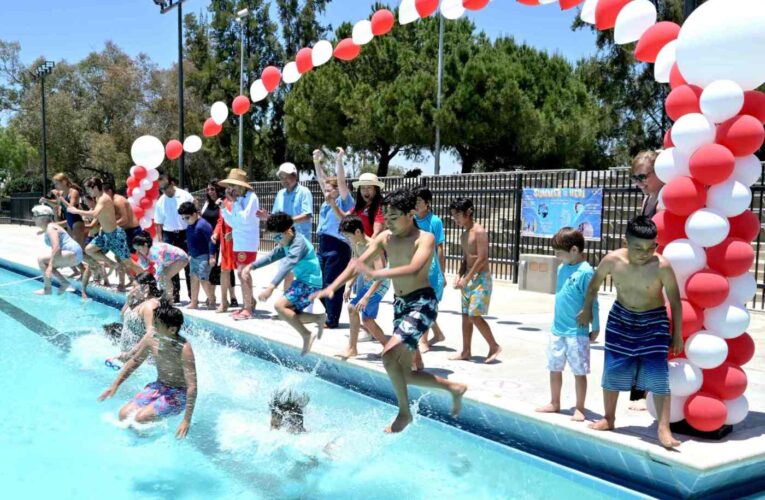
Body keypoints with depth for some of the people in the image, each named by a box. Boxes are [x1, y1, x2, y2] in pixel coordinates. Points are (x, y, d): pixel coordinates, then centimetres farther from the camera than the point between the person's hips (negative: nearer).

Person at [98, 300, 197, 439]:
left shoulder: (184, 349, -29)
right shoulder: (151, 339, -11)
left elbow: (192, 386, -28)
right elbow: (134, 361, 10)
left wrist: (187, 420, -31)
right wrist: (115, 385, 11)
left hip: (178, 394, -6)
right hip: (158, 387, 6)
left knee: (141, 417, -21)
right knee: (124, 414, -6)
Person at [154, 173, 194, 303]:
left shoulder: (185, 196, -5)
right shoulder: (160, 202, 3)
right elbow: (159, 223, 7)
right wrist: (160, 241, 0)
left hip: (185, 234, -3)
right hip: (169, 235, 3)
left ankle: (192, 294, 11)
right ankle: (175, 295, 16)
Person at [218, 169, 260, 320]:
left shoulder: (251, 197, -11)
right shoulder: (238, 199, 12)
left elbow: (244, 218, -21)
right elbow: (233, 222, 16)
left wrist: (234, 202, -14)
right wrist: (223, 208, 5)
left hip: (248, 242, -8)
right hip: (238, 241, 8)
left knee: (243, 272, -12)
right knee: (242, 273, 10)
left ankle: (248, 308, -8)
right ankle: (247, 305, 17)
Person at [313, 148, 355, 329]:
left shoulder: (344, 202, -5)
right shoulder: (327, 201, 14)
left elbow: (341, 181, -16)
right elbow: (321, 179, 18)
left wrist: (339, 161, -20)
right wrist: (316, 161, 13)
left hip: (337, 246, -8)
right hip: (323, 245, 8)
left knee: (332, 284, -4)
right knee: (321, 282, 11)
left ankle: (332, 320, 5)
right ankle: (330, 314, 24)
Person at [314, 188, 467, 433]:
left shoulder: (425, 238, -13)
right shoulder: (385, 238, 5)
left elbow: (413, 269, -30)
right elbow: (359, 263, 3)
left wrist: (375, 274, -41)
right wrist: (332, 287, -10)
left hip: (422, 303, -7)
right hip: (399, 303, 8)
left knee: (390, 355, -22)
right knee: (404, 374, 10)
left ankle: (404, 412, -2)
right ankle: (453, 387, 30)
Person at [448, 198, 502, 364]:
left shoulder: (479, 232, -14)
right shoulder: (463, 235, 12)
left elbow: (482, 259, -19)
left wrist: (466, 279, -17)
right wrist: (459, 275, 3)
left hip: (481, 278, -9)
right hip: (468, 278, 9)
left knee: (474, 316, -11)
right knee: (466, 315, 9)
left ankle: (494, 346, 4)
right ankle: (466, 351, 17)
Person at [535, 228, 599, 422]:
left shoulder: (585, 271, -16)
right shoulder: (562, 268, 7)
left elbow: (592, 303, -12)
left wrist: (595, 328, -9)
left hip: (577, 332, -7)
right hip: (557, 330, 7)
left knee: (579, 371, 5)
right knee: (554, 368, 16)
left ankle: (579, 408, 18)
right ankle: (555, 403, 31)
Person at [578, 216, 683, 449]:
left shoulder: (662, 266, -24)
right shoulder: (612, 260, -17)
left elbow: (675, 300, -12)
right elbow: (594, 285, 3)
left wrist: (677, 334, -6)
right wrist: (587, 309, 13)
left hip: (653, 322, -3)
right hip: (620, 318, 3)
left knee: (658, 374, -9)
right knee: (612, 370, 9)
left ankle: (663, 429, 1)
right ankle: (608, 418, 26)